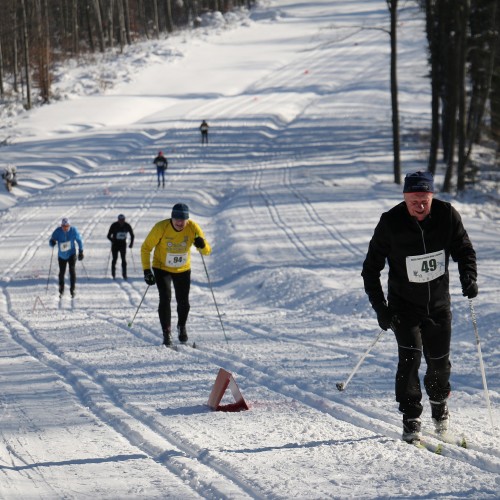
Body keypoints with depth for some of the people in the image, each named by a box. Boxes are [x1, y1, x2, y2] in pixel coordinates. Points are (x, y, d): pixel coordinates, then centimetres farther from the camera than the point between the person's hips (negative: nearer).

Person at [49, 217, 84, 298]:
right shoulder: (58, 231, -15)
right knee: (61, 272, 9)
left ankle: (72, 289, -8)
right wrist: (52, 242, -36)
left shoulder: (73, 230, -14)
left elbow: (79, 240, 0)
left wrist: (81, 251, 2)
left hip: (71, 254, -1)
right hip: (62, 256, 1)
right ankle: (61, 290, 29)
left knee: (72, 270, -17)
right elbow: (51, 242, -11)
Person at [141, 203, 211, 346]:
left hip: (183, 270, 2)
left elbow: (207, 251, -16)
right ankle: (166, 333, -5)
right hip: (162, 268, -2)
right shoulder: (161, 228, -26)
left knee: (183, 302, 5)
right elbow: (146, 248, -14)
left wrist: (202, 245, -40)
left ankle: (182, 327, 33)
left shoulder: (193, 228, -20)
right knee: (165, 299, -15)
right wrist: (147, 270, -21)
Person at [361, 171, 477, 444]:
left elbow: (464, 249, 4)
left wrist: (469, 277, -16)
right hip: (404, 306, -2)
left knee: (439, 362, 6)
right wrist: (380, 307, -14)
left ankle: (439, 404, 35)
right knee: (410, 356, -16)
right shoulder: (390, 223, -16)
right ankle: (411, 419, -5)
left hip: (438, 304, 2)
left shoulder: (447, 215, -11)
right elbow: (371, 267, -7)